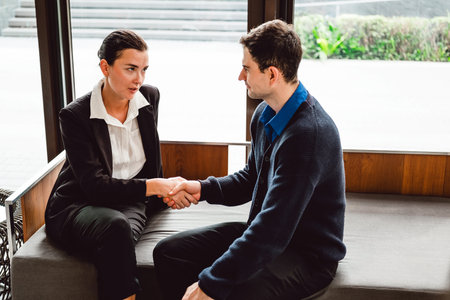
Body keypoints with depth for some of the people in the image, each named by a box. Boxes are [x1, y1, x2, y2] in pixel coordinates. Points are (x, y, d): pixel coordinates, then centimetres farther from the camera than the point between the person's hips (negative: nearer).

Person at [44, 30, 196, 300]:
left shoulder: (150, 97, 3)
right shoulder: (74, 116, -12)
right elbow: (94, 184, -19)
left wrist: (164, 190, 19)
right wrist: (154, 186, -26)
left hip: (130, 204, 3)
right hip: (78, 205, -3)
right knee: (116, 227, -37)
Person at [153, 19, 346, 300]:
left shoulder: (309, 133, -28)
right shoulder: (265, 114, 2)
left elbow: (274, 229, -31)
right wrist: (203, 188, 2)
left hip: (308, 256, -8)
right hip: (264, 233, 9)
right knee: (168, 252, 1)